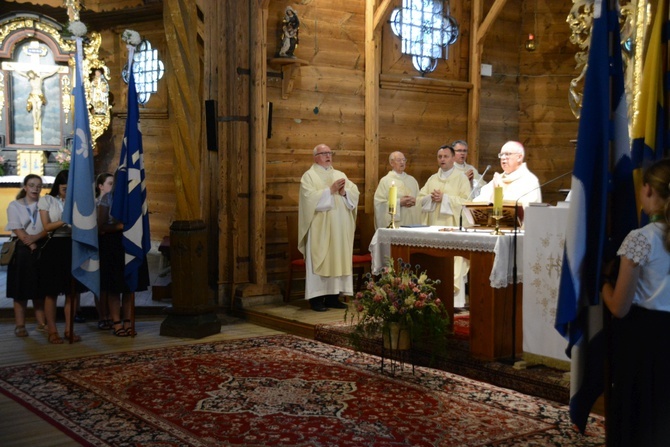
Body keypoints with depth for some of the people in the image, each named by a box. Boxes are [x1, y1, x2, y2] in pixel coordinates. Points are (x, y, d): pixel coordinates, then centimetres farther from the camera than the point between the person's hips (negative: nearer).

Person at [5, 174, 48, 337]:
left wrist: (36, 237, -17)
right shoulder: (14, 205, 4)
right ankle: (20, 325, 0)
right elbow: (18, 230, -4)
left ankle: (41, 323, 9)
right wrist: (31, 244, -14)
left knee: (40, 289, 4)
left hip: (41, 250, 2)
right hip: (22, 251, -2)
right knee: (21, 289, -2)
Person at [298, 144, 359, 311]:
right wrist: (331, 190, -16)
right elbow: (310, 197, -15)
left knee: (338, 259, 5)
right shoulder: (309, 176, 0)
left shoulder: (340, 175, 17)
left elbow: (355, 192, 7)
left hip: (339, 227, 5)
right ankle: (316, 298, -2)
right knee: (319, 261, -5)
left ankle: (333, 296, 11)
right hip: (320, 228, -5)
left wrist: (344, 192, -12)